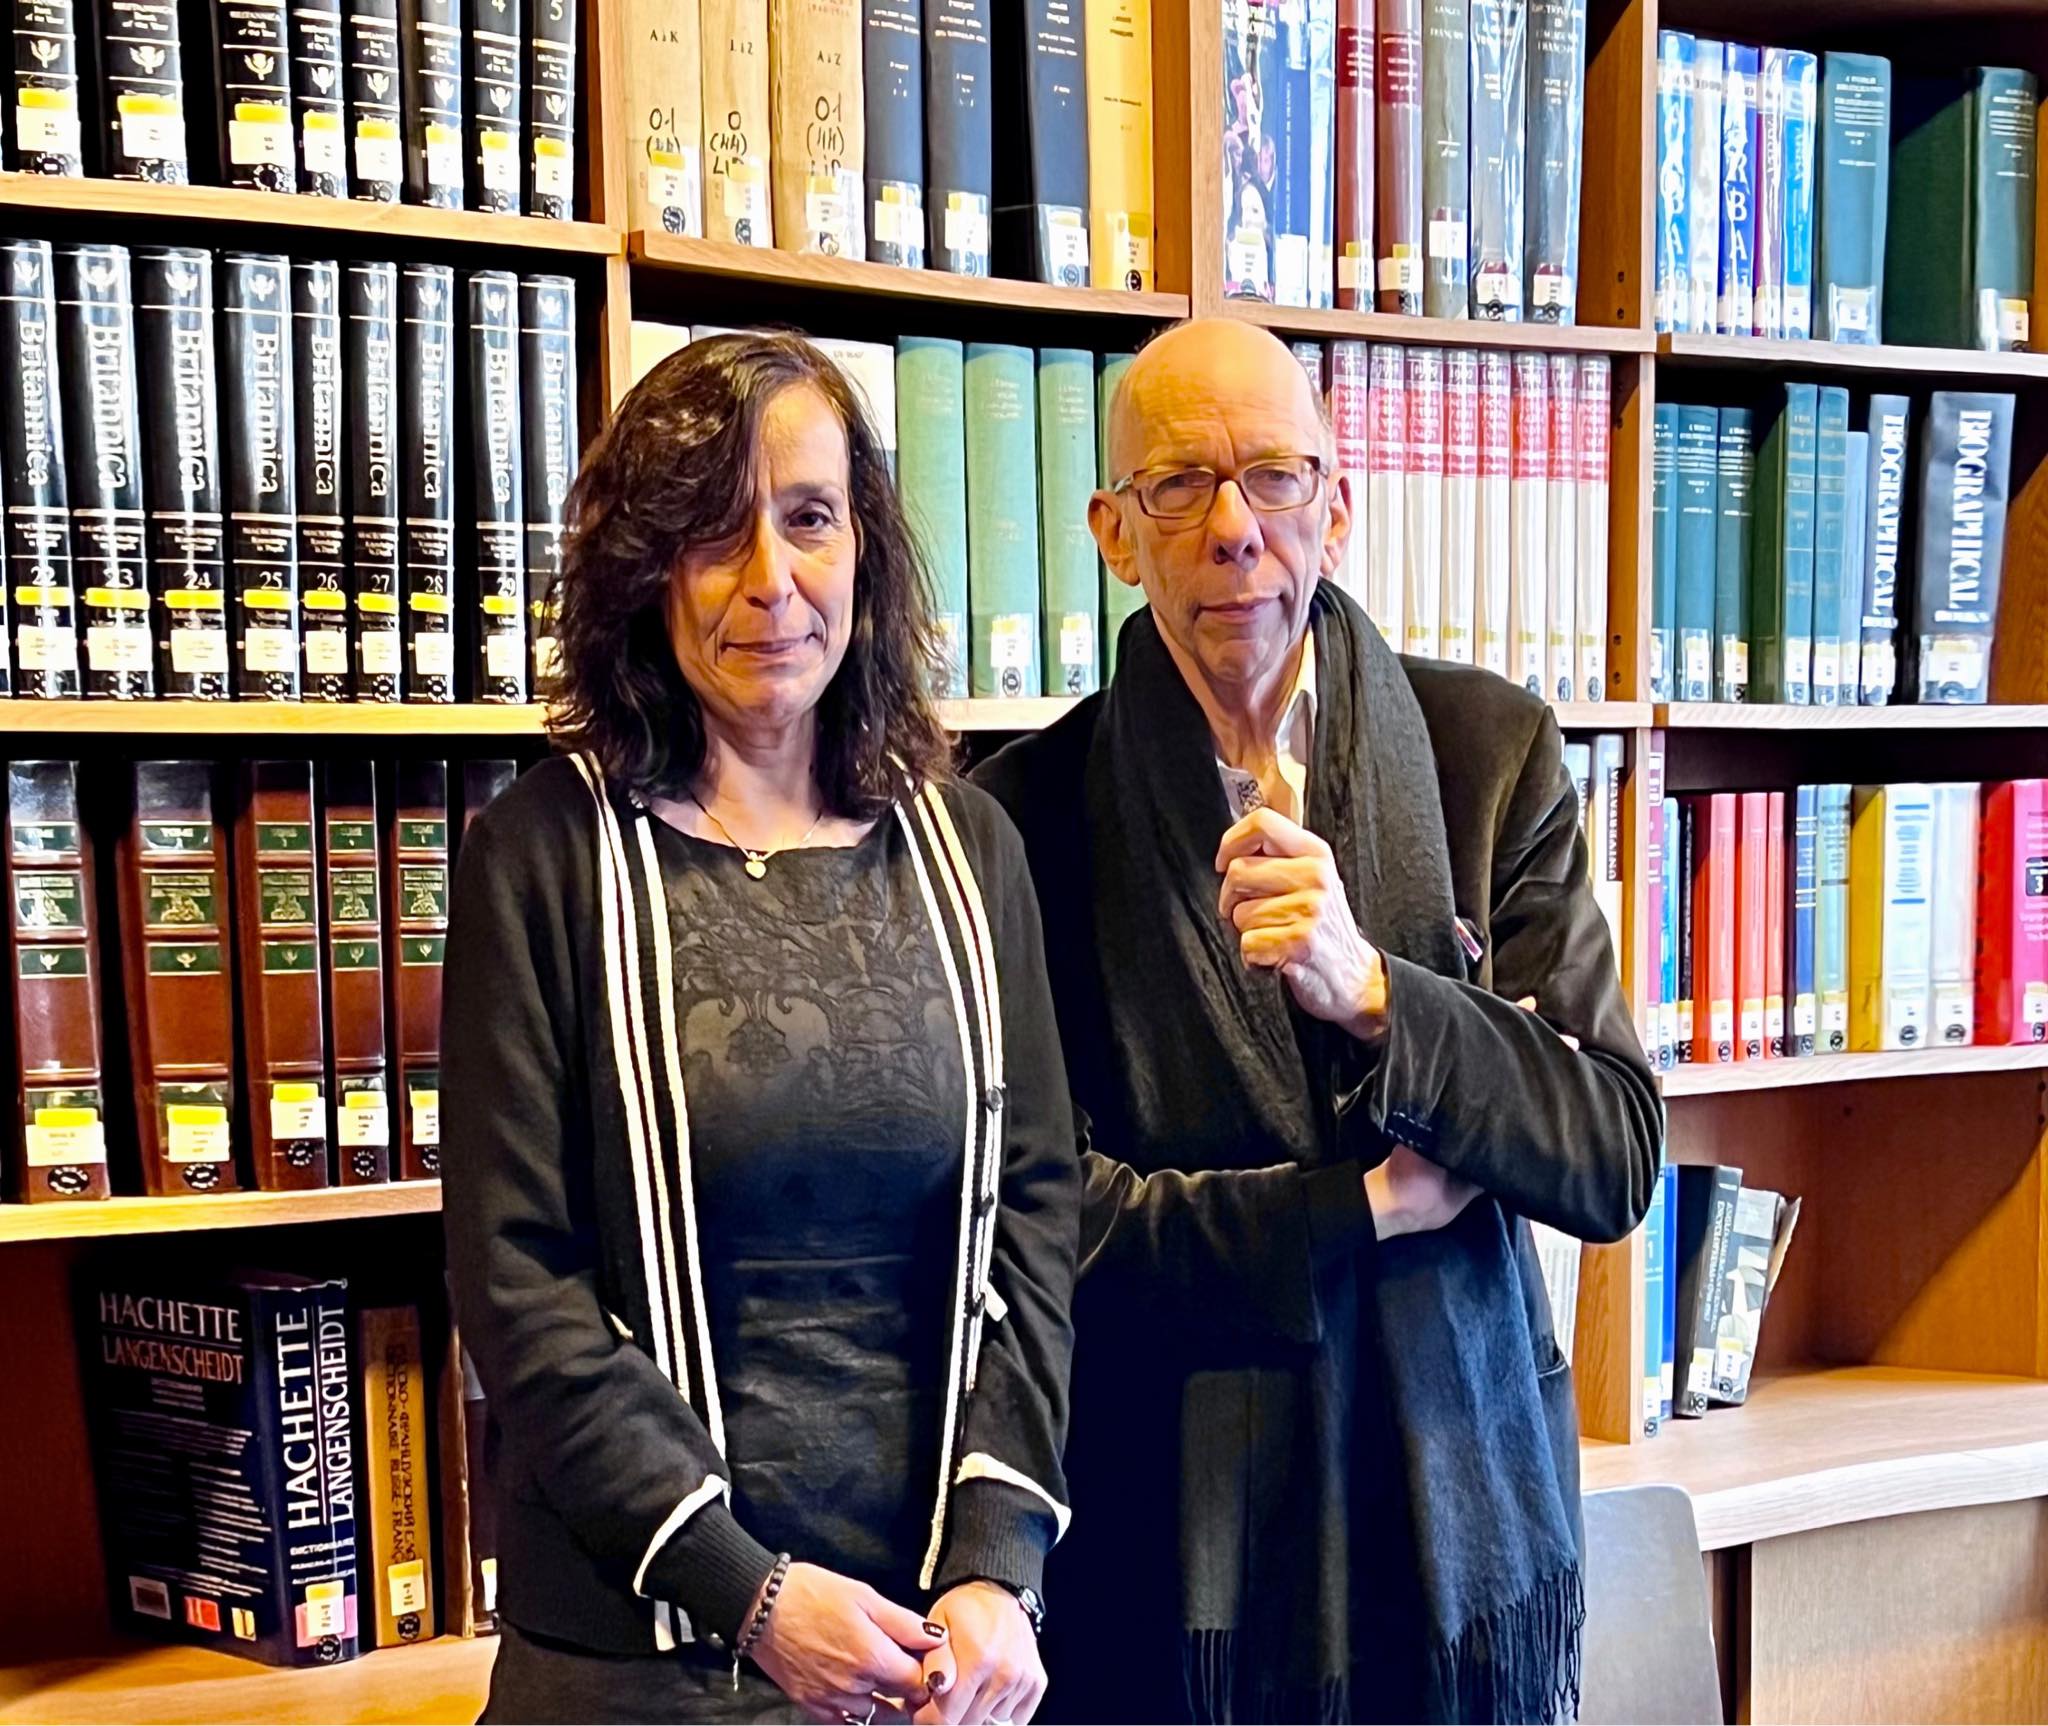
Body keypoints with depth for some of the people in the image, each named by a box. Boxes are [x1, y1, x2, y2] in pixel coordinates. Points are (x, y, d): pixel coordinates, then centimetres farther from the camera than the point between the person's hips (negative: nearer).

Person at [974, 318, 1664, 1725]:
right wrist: (1372, 1203, -11)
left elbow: (1619, 1160, -7)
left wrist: (1371, 990, -22)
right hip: (1168, 1542, -1)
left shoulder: (1492, 753, -3)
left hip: (1457, 1510, 2)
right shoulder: (1032, 810, -7)